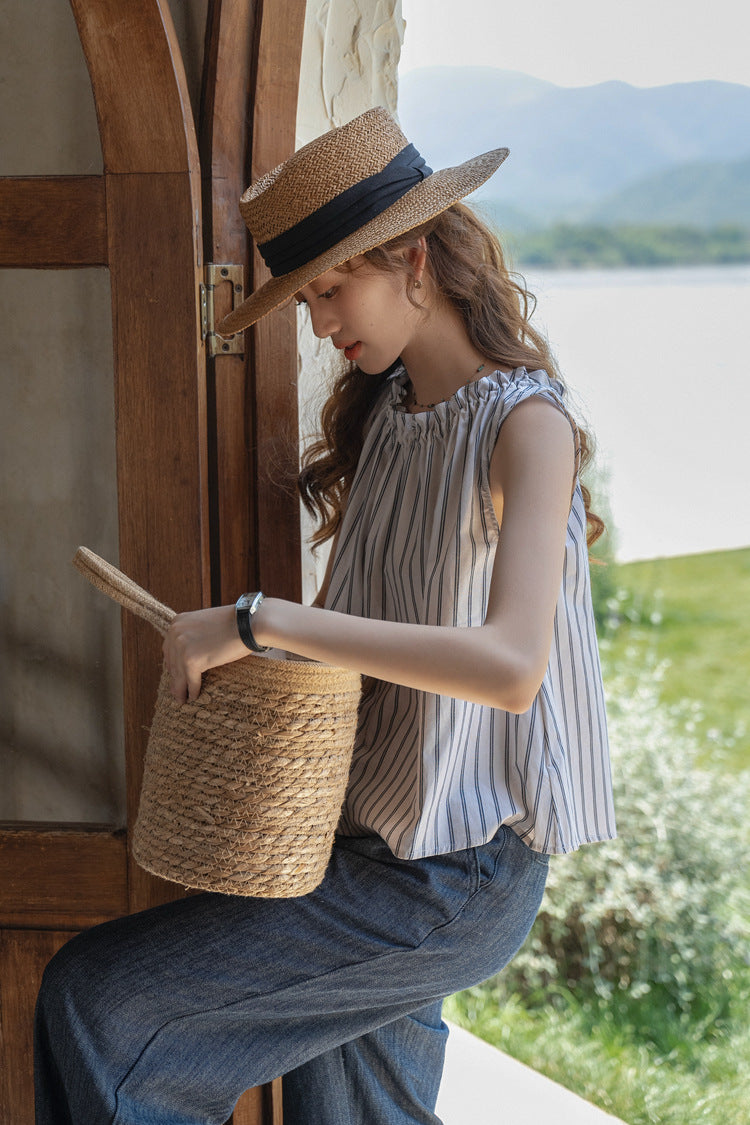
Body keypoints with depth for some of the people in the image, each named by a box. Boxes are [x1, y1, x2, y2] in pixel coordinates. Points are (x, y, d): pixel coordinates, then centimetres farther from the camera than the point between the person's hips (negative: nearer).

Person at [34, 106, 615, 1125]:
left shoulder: (523, 425, -17)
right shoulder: (384, 412, 8)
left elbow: (511, 665, -32)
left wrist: (260, 622, -32)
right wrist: (241, 660, -1)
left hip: (456, 885, -8)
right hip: (370, 842, 8)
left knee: (93, 999, -9)